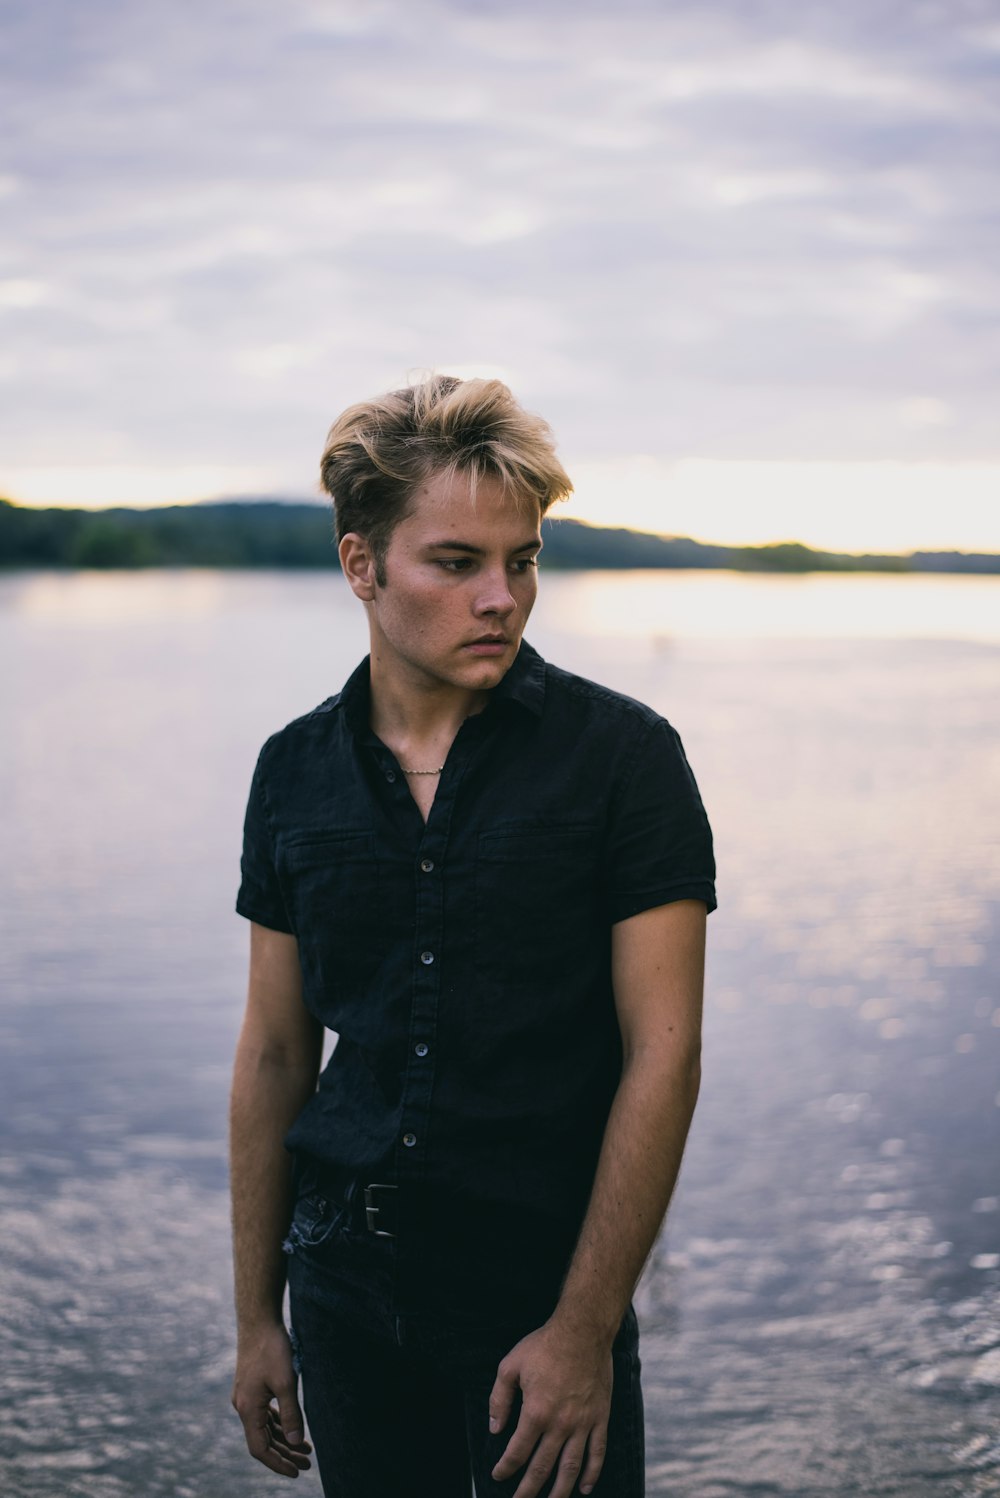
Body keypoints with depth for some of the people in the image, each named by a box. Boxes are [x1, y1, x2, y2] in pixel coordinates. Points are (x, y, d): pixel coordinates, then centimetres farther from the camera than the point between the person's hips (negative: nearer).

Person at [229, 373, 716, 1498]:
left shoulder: (623, 755, -9)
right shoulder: (297, 772, 2)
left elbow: (662, 1054, -11)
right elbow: (275, 1051, 7)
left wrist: (585, 1327, -15)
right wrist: (257, 1314, 8)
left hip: (547, 1280, -3)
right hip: (346, 1285, 3)